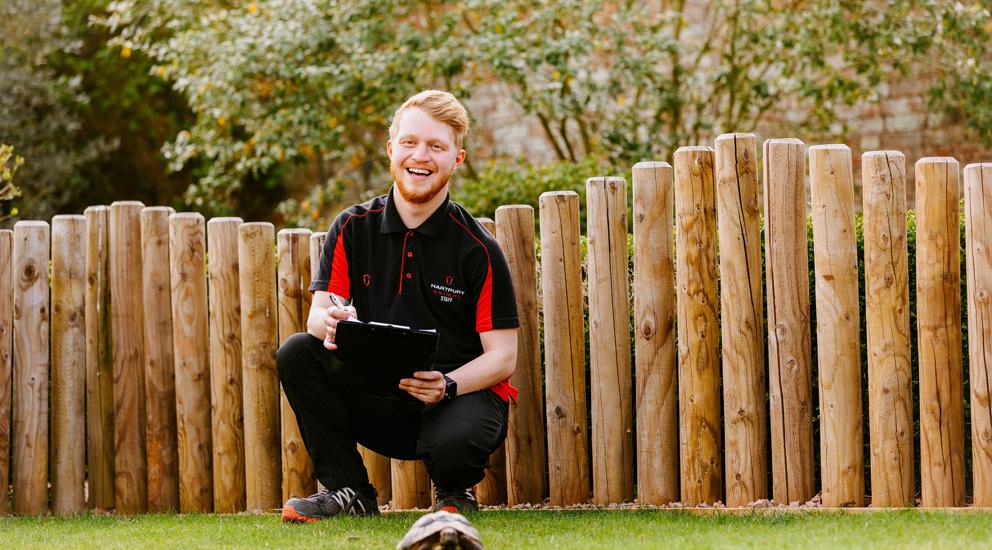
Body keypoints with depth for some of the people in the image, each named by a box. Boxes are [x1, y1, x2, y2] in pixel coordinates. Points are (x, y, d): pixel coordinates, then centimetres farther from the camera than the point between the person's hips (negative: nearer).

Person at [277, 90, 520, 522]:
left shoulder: (477, 247, -8)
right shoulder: (353, 228, 2)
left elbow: (503, 356, -9)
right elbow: (318, 314, -6)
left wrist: (447, 386, -29)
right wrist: (330, 323, -32)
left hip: (463, 392, -4)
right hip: (381, 398, 4)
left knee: (453, 442, -38)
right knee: (297, 353, -18)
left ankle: (455, 492, 3)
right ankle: (348, 490, -5)